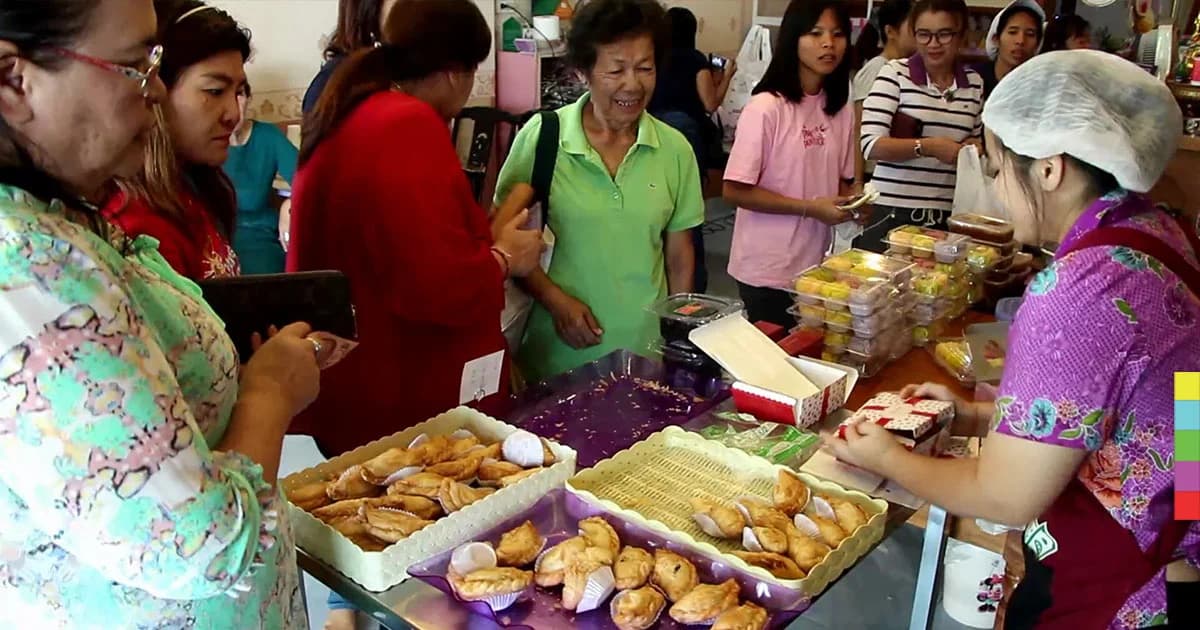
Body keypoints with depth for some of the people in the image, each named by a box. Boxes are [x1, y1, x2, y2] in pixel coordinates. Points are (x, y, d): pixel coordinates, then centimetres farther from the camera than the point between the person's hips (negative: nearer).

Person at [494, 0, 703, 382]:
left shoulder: (675, 149, -2)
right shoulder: (540, 137, -9)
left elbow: (679, 255, 6)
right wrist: (555, 300, -14)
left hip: (647, 349, 2)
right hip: (560, 352, -2)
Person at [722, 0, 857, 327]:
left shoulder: (841, 110, 4)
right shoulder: (766, 107, -15)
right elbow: (735, 190, -16)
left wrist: (851, 203, -6)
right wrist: (810, 208, -18)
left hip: (818, 267, 6)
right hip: (768, 272, -6)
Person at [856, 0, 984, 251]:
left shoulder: (975, 83, 8)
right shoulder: (895, 73, -5)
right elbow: (871, 144, -12)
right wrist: (928, 146, -22)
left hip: (947, 216, 4)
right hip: (891, 212, -3)